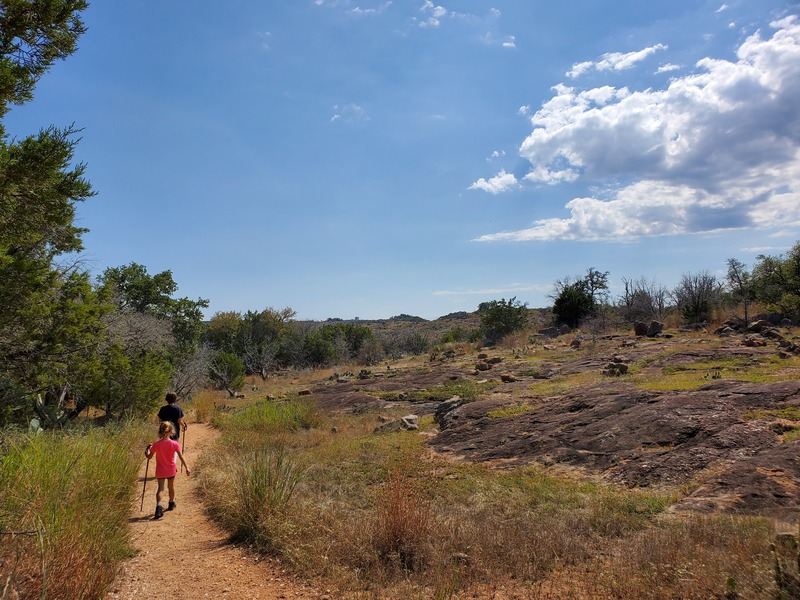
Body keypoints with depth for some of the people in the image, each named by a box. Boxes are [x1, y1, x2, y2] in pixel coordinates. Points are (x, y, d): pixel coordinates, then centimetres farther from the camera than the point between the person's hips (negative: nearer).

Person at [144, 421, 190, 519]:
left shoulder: (156, 445, -15)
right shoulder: (174, 444, -13)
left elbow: (149, 456, -3)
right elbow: (181, 457, -8)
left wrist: (147, 448, 14)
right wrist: (186, 467, 0)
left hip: (160, 470, -1)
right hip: (171, 469, 1)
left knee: (160, 488, 0)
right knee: (171, 487, 20)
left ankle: (159, 505, -23)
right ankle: (171, 504, 38)